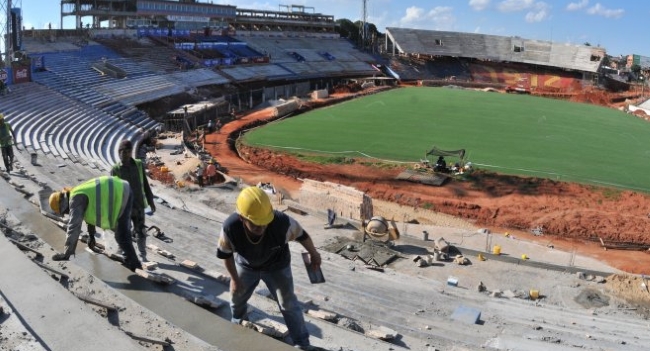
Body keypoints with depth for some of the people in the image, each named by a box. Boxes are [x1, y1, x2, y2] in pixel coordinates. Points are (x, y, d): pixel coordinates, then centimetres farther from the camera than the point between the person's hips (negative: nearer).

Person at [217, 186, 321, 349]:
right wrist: (234, 279, -4)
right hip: (245, 265, 2)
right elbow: (226, 254, -16)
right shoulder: (230, 227, -38)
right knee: (237, 295, 26)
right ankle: (236, 321, 62)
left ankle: (302, 343, 28)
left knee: (288, 304, 6)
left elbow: (302, 235, -18)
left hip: (277, 266, -2)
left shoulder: (282, 222, -42)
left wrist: (314, 254, 0)